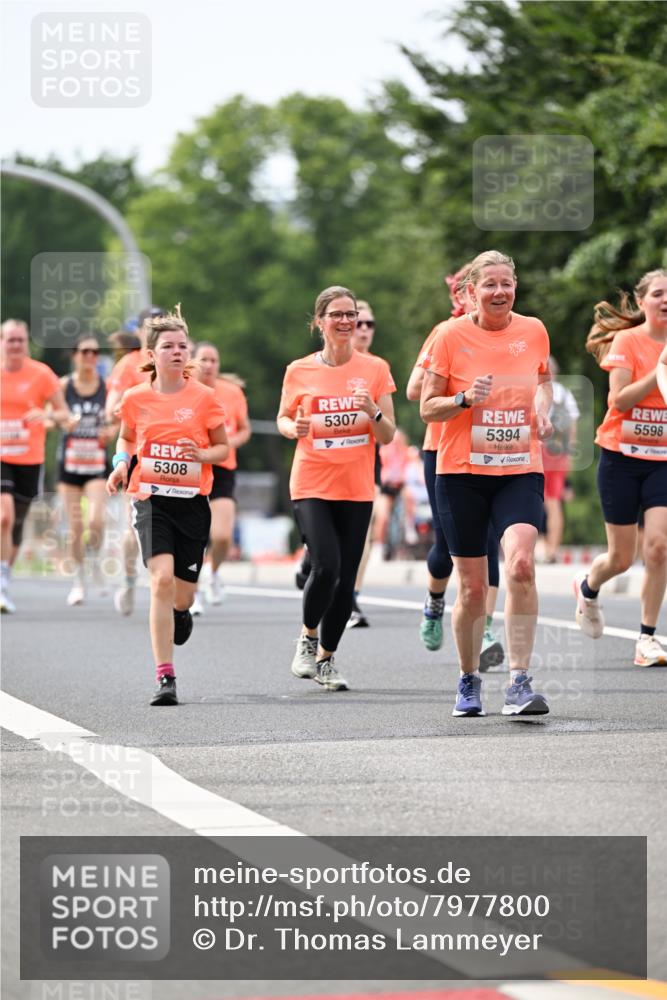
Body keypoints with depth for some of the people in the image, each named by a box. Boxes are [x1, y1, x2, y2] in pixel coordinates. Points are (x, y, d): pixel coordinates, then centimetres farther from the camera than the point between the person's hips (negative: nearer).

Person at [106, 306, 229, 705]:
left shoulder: (203, 397, -2)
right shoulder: (136, 398, 1)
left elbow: (223, 448, 6)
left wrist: (202, 454, -14)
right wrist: (121, 461, 0)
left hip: (192, 501, 1)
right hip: (151, 498, -1)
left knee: (182, 595, 6)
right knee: (162, 579, -21)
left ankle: (180, 613, 48)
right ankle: (165, 678, -19)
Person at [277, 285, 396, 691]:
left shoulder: (375, 369, 2)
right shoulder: (299, 372, 0)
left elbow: (388, 436, 3)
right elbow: (283, 419, 14)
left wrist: (373, 411, -18)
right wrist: (294, 428, -9)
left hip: (357, 489, 2)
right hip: (312, 485, -2)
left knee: (346, 579, 2)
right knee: (325, 566, -19)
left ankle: (326, 658, 20)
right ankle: (308, 638, 7)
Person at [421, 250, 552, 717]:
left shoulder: (533, 331, 3)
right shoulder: (452, 335, -4)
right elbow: (427, 407, 0)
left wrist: (543, 405, 2)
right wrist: (465, 399, -19)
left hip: (520, 471, 1)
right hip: (462, 472, -1)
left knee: (521, 563, -23)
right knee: (472, 587, 4)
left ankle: (520, 683, -21)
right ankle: (469, 682, 26)